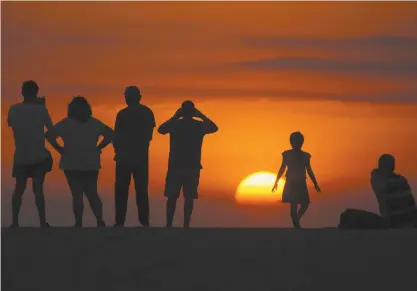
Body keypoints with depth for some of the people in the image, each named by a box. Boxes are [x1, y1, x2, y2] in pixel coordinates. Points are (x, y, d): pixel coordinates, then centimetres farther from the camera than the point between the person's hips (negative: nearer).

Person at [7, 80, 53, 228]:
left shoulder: (14, 109, -4)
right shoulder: (40, 109, -10)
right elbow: (50, 127, 1)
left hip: (20, 156, 2)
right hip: (38, 156, -2)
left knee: (19, 189, 11)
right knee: (38, 189, 1)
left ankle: (15, 221, 5)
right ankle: (42, 222, -3)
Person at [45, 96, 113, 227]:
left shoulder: (66, 123, -5)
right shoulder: (94, 123, 8)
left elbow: (49, 135, -14)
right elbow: (110, 134, 10)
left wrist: (60, 149, -6)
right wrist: (98, 148, 7)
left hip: (72, 164, -3)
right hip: (91, 163, 3)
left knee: (77, 194, -1)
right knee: (92, 193, 10)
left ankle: (79, 224, -2)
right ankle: (100, 221, 1)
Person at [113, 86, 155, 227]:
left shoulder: (123, 114, -8)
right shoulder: (148, 113, 5)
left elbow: (116, 136, -5)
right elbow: (149, 135, 10)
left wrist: (118, 149, 13)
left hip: (125, 156, -4)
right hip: (141, 157, 4)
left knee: (121, 190, 0)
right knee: (141, 190, 10)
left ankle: (120, 221, -6)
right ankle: (144, 221, 6)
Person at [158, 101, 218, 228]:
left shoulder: (174, 124, -5)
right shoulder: (200, 126, -2)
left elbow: (160, 129, 13)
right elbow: (214, 128, 16)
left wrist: (174, 117, 16)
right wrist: (201, 116, 14)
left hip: (175, 166, 0)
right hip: (193, 167, 0)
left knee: (172, 196, 5)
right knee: (189, 197, 3)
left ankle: (169, 224, 3)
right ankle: (186, 224, -1)